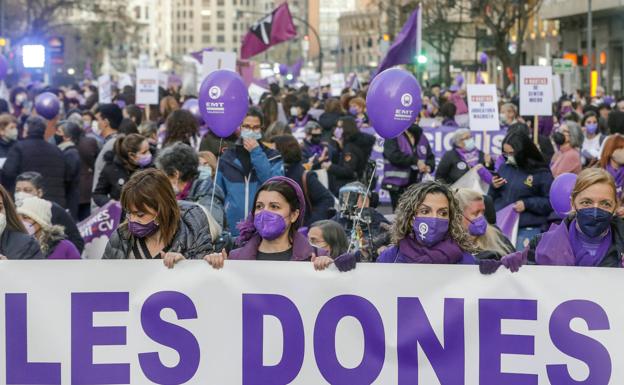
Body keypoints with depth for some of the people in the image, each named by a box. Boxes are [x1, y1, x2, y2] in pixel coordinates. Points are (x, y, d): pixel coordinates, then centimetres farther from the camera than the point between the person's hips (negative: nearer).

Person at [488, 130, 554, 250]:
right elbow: (492, 199, 18)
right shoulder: (504, 168, 10)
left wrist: (527, 204, -15)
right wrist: (494, 188, -3)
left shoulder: (541, 173, -4)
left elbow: (551, 202, -6)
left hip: (528, 230, -5)